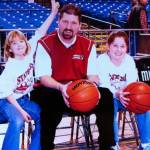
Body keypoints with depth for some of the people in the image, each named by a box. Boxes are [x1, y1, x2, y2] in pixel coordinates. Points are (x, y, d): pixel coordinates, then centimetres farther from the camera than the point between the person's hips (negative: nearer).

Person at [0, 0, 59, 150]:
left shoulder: (29, 53, -8)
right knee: (18, 121, -34)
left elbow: (40, 33, -9)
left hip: (24, 99, 7)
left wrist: (53, 13, -14)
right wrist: (21, 111, -23)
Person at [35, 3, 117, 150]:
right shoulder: (45, 43, -7)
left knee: (105, 95, -18)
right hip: (55, 92, -3)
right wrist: (61, 87, -32)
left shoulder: (88, 45, 4)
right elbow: (43, 77, -13)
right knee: (49, 99, -37)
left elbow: (92, 74, 3)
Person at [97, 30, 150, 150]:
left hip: (125, 98, 4)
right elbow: (103, 85, -25)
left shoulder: (130, 60, 0)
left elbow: (132, 84, -11)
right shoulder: (101, 60, -13)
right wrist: (117, 94, -45)